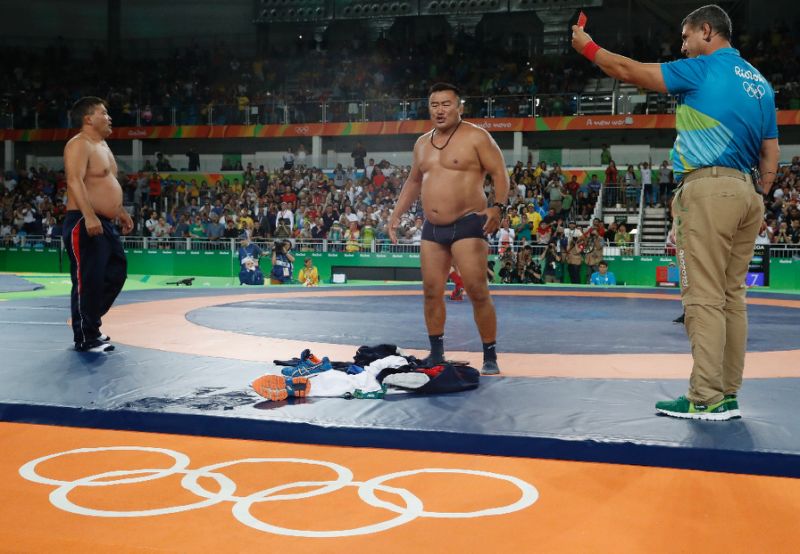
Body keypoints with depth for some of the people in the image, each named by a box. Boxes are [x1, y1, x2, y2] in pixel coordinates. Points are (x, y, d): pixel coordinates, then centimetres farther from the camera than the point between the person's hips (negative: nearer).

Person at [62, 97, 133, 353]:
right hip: (84, 224, -11)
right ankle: (86, 339, 0)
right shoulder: (79, 145, -14)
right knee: (88, 280, -7)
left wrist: (120, 211, 27)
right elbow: (75, 181, -27)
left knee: (115, 274, 15)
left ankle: (90, 323, 27)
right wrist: (89, 216, -36)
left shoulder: (102, 145, 19)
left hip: (104, 223, 11)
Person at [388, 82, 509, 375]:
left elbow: (499, 173, -9)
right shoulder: (422, 143, 15)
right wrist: (397, 214, 20)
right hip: (432, 229, 7)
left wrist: (498, 207, -23)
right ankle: (436, 354, 20)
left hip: (467, 225, -6)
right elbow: (414, 182, 26)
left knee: (477, 292, -8)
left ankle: (490, 358, 1)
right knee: (431, 292, 7)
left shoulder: (476, 137, -6)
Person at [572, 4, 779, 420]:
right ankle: (727, 394, 12)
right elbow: (771, 151, 17)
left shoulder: (703, 68, -4)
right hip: (747, 192, 8)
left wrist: (588, 48, 12)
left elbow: (629, 71, -2)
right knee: (732, 297, 9)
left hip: (708, 188, -8)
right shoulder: (760, 82, 18)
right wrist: (759, 198, 21)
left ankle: (706, 399, -9)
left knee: (704, 299, -8)